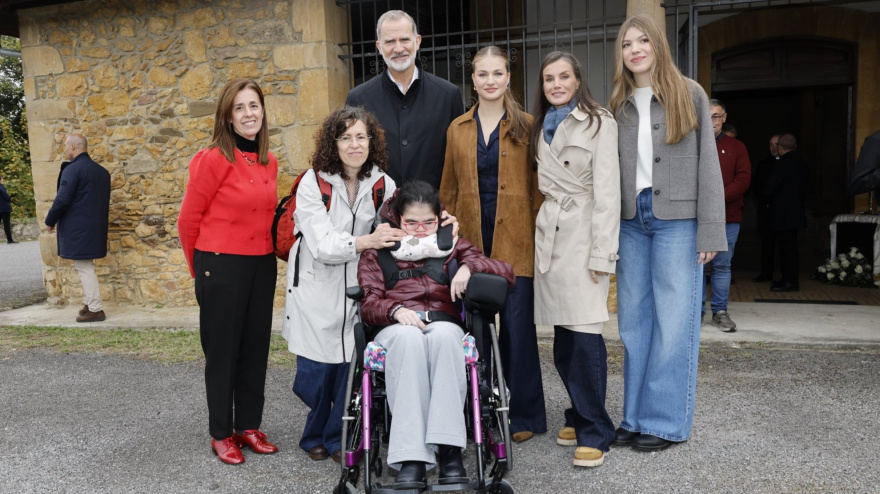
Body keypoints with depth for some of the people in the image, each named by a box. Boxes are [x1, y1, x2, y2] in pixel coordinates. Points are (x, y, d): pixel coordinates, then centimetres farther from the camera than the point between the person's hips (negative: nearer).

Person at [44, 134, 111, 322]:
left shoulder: (72, 169, -15)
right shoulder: (101, 170, 11)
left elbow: (62, 199, -17)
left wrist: (50, 221, -4)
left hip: (77, 228, -8)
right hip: (94, 226, 8)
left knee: (84, 268, -3)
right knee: (86, 267, 18)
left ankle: (96, 310, -2)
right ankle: (89, 304, 24)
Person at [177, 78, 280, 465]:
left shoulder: (269, 162, 6)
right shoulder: (214, 159, -13)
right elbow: (188, 219, -6)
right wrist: (201, 269, 5)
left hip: (262, 266, 6)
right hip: (221, 266, -6)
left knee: (256, 347, 13)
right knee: (222, 350, 7)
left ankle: (249, 426, 28)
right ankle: (221, 434, 22)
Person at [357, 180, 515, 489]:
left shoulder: (452, 244, 24)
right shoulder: (378, 250, 22)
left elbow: (506, 272, 15)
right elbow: (368, 304, 10)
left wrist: (469, 267, -5)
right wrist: (396, 310, -13)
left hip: (444, 323, 1)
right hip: (396, 328, 0)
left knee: (443, 333, -38)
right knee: (409, 338, -39)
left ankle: (449, 449, -41)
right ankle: (410, 458, -43)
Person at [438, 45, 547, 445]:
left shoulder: (526, 125, 4)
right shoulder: (458, 128, 12)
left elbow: (538, 185, 3)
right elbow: (449, 188, 15)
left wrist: (539, 231, -4)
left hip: (515, 242, -2)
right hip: (471, 242, 3)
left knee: (517, 326, 1)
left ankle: (524, 415, 17)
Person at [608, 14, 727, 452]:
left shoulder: (689, 95, 2)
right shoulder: (618, 104, 12)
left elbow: (707, 164, -2)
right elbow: (610, 169, 10)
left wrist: (710, 232, -9)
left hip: (677, 219, -4)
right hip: (631, 220, 4)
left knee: (673, 320, 0)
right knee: (633, 321, 8)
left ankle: (666, 421, 11)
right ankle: (635, 417, 19)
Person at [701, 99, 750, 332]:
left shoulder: (736, 147, 11)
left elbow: (743, 180, 0)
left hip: (728, 218, 1)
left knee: (722, 265, 5)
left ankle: (720, 312, 13)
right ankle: (696, 310, 10)